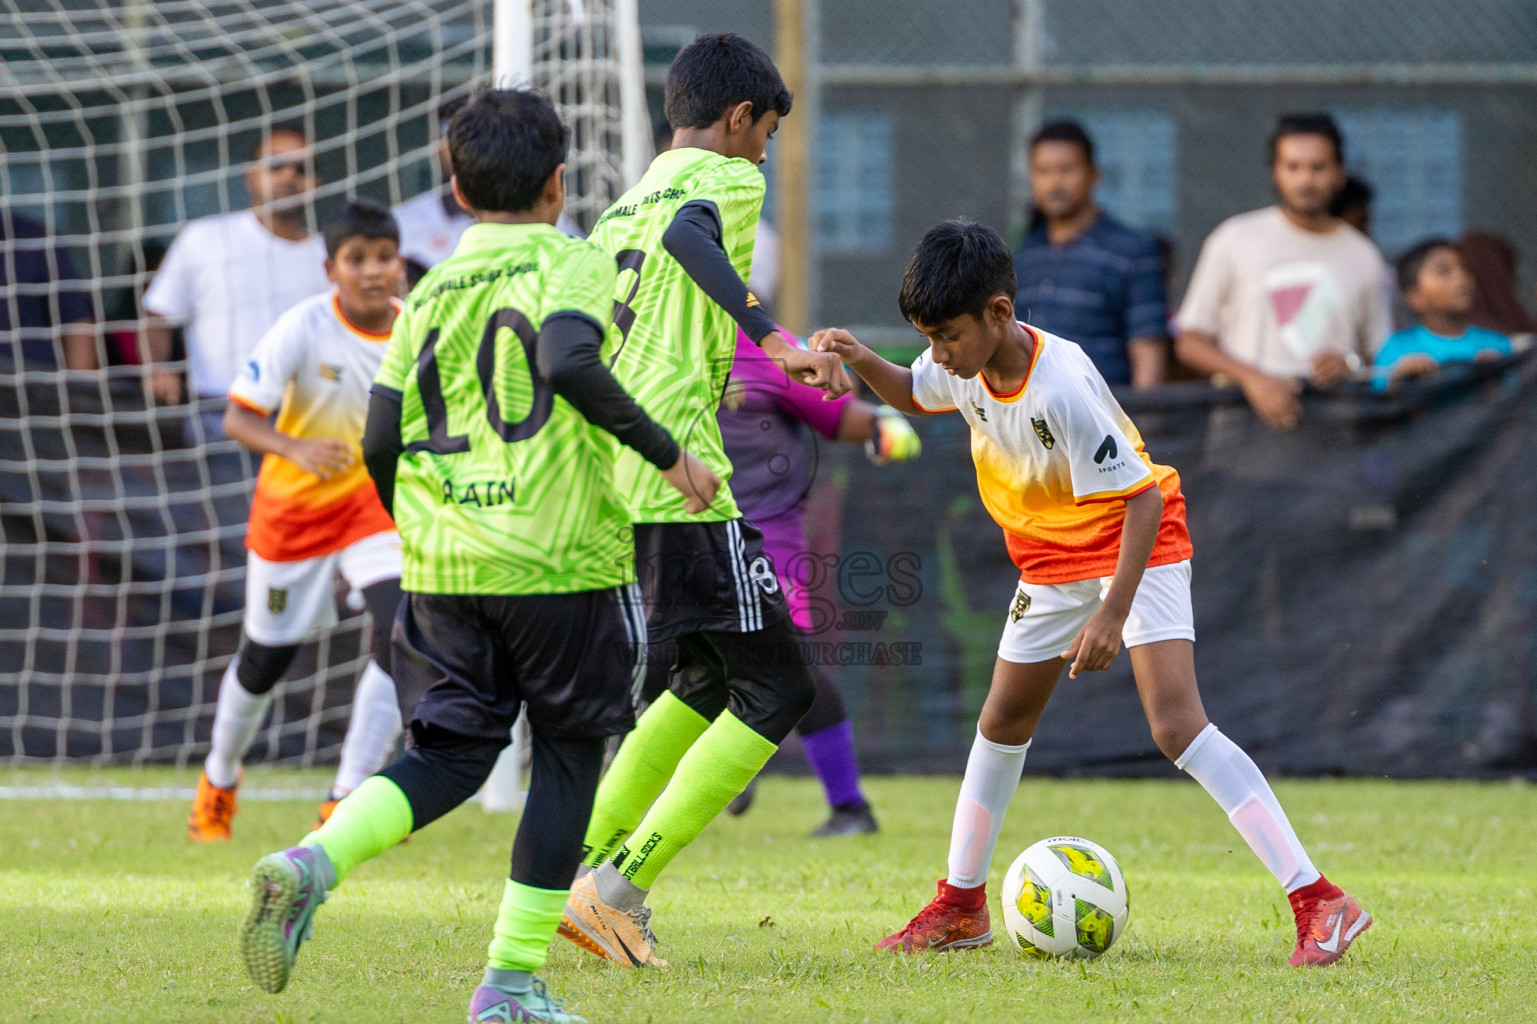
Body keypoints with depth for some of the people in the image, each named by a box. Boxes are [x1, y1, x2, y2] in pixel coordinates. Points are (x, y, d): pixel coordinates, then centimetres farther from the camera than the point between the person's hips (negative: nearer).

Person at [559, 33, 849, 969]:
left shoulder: (624, 204, 22)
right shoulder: (724, 178, -2)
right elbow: (689, 235, -25)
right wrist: (775, 340, -34)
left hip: (599, 479, 9)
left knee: (711, 679, 23)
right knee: (779, 688, -2)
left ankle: (580, 872, 16)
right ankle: (622, 888, -10)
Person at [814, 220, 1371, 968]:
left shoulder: (1061, 389, -33)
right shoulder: (967, 365, -10)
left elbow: (1143, 497, -31)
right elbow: (913, 395, 15)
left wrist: (1113, 612, -37)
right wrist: (861, 362, -7)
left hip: (1137, 543, -8)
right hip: (1053, 557, 8)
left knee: (1176, 723, -22)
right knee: (1004, 719, 16)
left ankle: (1317, 901, -26)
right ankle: (961, 907, 32)